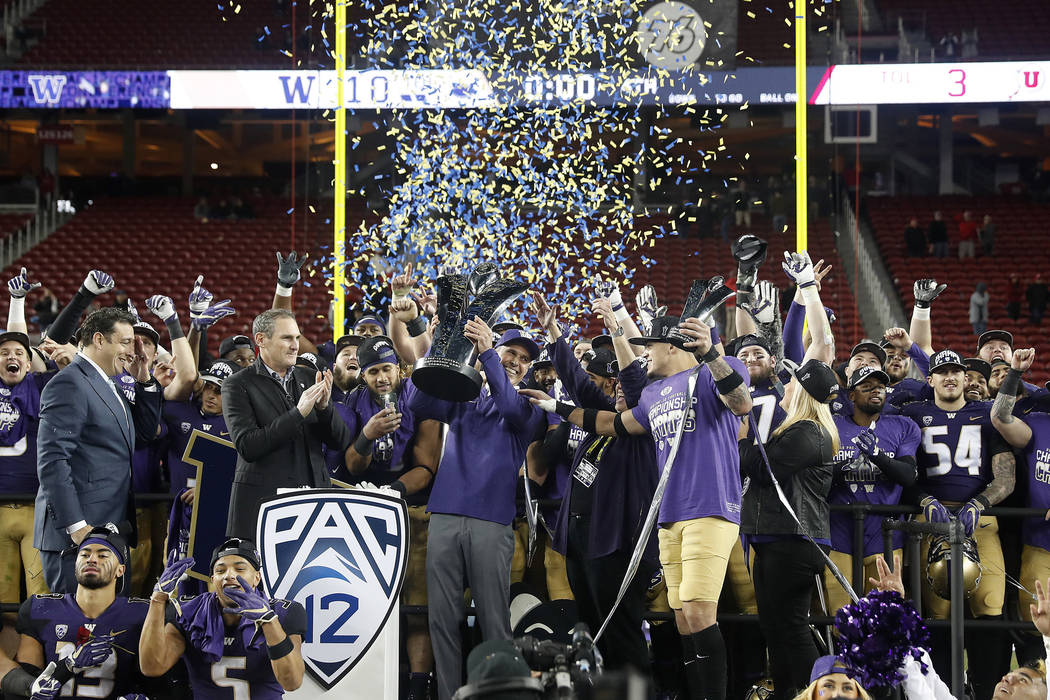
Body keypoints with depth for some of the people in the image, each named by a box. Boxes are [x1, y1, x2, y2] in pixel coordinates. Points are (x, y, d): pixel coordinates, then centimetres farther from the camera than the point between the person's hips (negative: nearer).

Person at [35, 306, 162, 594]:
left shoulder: (106, 386, 20)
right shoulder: (69, 384, -11)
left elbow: (147, 427, 30)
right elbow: (52, 460, -19)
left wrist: (143, 379, 17)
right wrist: (75, 525, -22)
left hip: (110, 528, 10)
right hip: (78, 530, -10)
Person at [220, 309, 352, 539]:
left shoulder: (309, 378, 13)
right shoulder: (238, 385, -1)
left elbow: (341, 442, 12)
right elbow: (247, 447, -13)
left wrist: (324, 407, -8)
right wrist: (298, 413, -16)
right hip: (263, 499, -4)